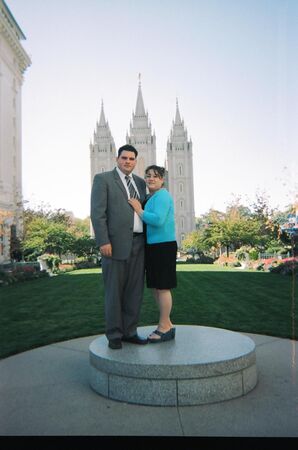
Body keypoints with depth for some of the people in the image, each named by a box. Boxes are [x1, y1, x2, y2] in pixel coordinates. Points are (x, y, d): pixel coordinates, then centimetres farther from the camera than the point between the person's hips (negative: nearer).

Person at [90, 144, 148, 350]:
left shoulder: (140, 182, 17)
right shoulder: (103, 179, -1)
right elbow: (97, 213, -10)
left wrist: (146, 241, 13)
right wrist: (103, 241, -18)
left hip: (138, 243, 6)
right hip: (115, 242, -6)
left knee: (134, 289, 7)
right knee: (114, 290, 1)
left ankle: (129, 331, 19)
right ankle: (114, 335, 13)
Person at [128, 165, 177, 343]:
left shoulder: (162, 195, -10)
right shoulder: (152, 197, 18)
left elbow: (158, 220, -23)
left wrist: (139, 210, -15)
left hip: (163, 246, -10)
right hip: (153, 246, 10)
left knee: (162, 287, -3)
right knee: (156, 287, 13)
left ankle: (164, 327, 9)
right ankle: (167, 325, 24)